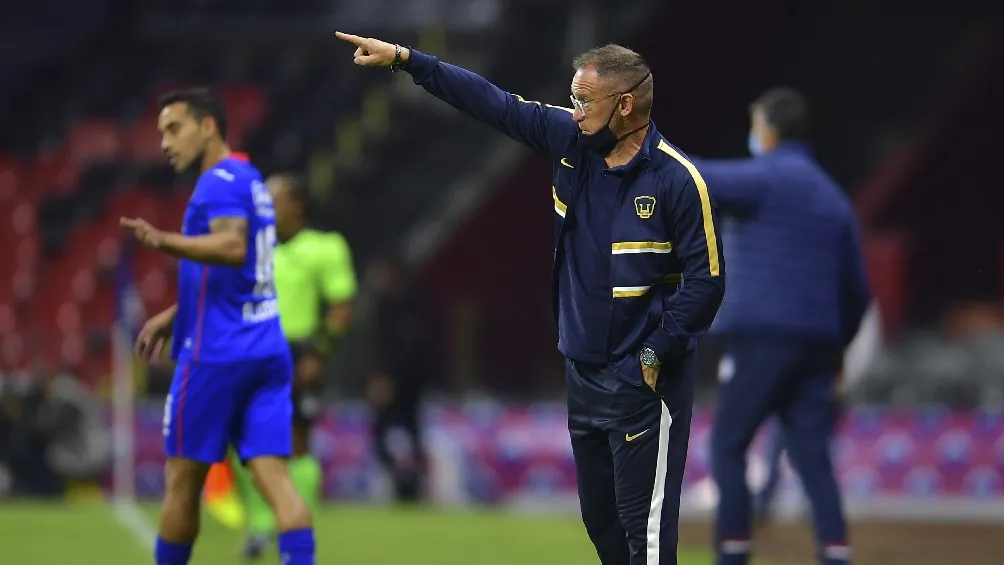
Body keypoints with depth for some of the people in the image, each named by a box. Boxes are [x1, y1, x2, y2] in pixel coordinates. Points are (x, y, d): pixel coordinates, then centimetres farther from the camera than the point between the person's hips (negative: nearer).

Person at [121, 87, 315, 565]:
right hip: (268, 350, 8)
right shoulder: (249, 180, 20)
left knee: (182, 481, 4)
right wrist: (172, 316, 34)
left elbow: (233, 247, -28)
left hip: (217, 353, -8)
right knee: (274, 476, -3)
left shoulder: (221, 181, -9)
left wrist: (165, 242, -40)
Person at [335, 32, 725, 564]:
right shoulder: (572, 140, 2)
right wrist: (404, 58, 9)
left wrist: (655, 355, -15)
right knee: (599, 518, 14)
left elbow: (706, 281, -13)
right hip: (582, 372, 7)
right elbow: (493, 102, 8)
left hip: (641, 381, -7)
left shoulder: (677, 180, -16)